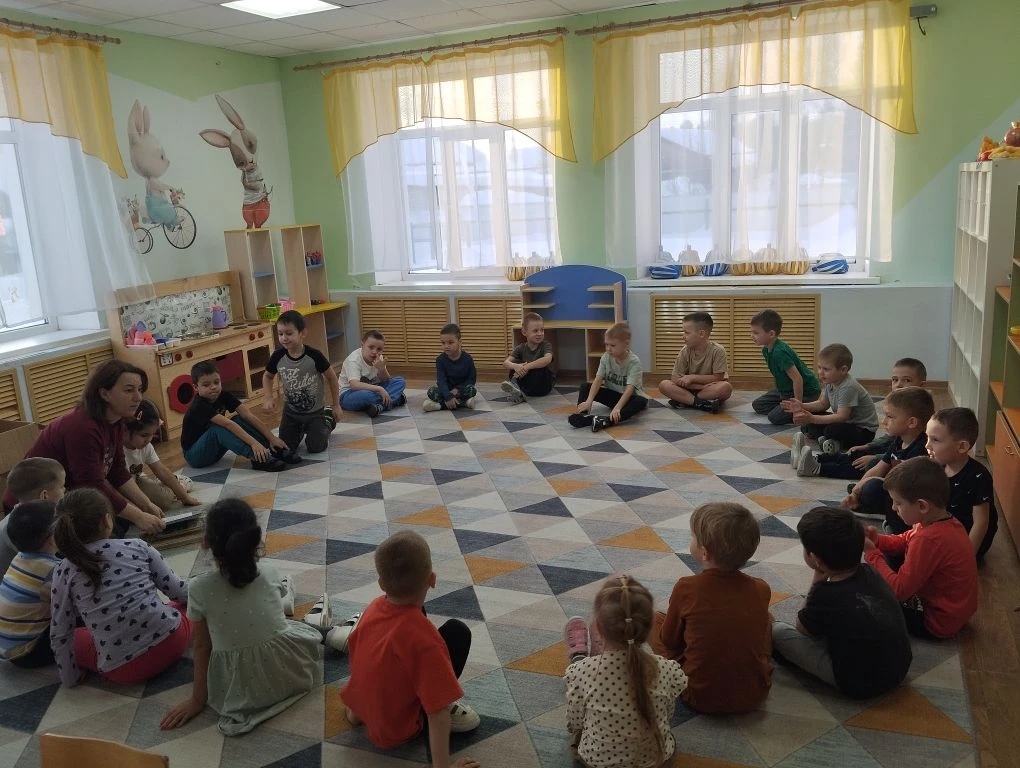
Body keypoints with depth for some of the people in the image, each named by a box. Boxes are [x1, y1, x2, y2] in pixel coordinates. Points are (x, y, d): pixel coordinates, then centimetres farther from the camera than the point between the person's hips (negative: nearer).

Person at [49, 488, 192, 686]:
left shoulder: (65, 572, -2)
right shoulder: (136, 547, -1)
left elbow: (60, 636, 4)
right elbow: (178, 589, 7)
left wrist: (71, 678, 18)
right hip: (170, 640, 1)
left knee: (74, 639, 27)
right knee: (192, 602, 31)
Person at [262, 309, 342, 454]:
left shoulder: (314, 356, -26)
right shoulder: (278, 356, -17)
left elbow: (332, 378, -11)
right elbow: (267, 376, 4)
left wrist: (336, 405, -4)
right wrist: (269, 398, -12)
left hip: (314, 411, -3)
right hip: (291, 411, 3)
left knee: (316, 448, 0)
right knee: (285, 449, 3)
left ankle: (327, 421, 29)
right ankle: (301, 430, 35)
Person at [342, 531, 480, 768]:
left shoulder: (375, 606, -11)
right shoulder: (425, 640, -32)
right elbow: (437, 716, -29)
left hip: (362, 710, 7)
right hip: (395, 729, -6)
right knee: (457, 632, -10)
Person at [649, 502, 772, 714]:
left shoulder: (686, 589, -21)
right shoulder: (761, 590, -12)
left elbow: (669, 641, -4)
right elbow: (764, 642, 7)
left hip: (701, 698, -2)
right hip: (755, 697, 3)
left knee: (655, 619, 13)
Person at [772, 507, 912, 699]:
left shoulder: (825, 597, -24)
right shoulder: (870, 573, -4)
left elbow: (802, 628, -3)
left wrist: (817, 581, -6)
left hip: (860, 685, -7)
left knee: (777, 631, -3)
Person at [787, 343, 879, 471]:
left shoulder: (848, 387, -30)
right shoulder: (830, 382, -2)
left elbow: (842, 416, -33)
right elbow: (822, 404, 8)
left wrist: (812, 418, -39)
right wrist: (802, 406, -10)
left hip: (864, 430, -9)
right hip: (846, 422, 9)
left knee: (833, 430, -38)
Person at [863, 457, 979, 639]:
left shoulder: (929, 539, -34)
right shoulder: (945, 522, -4)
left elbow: (899, 590, -28)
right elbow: (905, 542, 13)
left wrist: (871, 553, -20)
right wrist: (877, 540, -5)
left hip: (936, 623, -9)